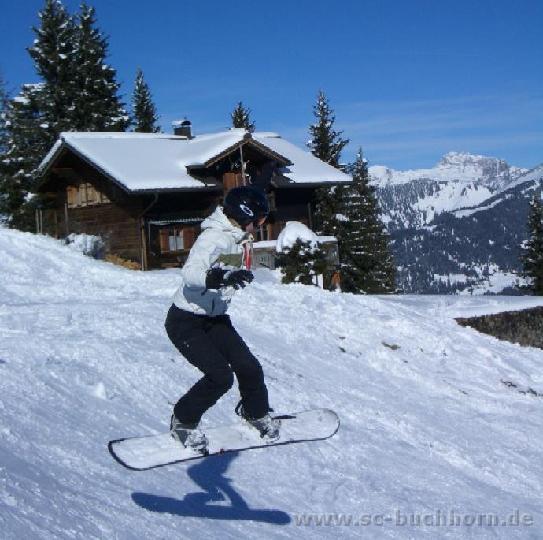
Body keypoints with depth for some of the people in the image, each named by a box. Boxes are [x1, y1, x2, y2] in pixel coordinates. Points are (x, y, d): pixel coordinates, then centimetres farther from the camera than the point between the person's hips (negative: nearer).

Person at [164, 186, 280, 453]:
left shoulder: (239, 237, 5)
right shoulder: (214, 237, -23)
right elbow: (190, 273, -37)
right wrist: (218, 278, -52)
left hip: (214, 319, 8)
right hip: (185, 321, -8)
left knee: (249, 368, -2)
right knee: (220, 376, -18)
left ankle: (256, 413, 27)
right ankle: (182, 422, 4)